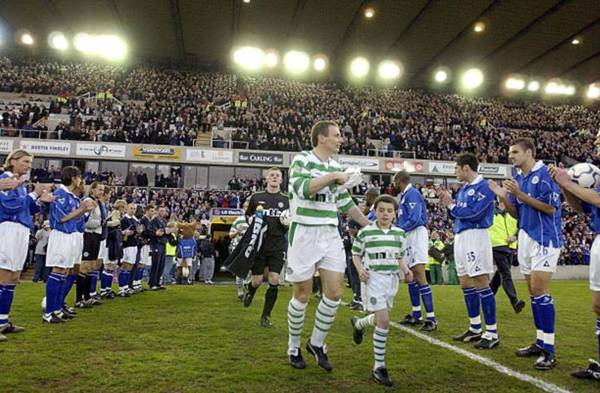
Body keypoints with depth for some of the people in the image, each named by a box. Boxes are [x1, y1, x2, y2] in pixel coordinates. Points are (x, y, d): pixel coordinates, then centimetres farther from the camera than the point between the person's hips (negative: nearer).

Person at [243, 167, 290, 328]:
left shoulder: (287, 200, 6)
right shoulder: (256, 197, 5)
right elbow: (247, 218, 15)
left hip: (278, 246, 0)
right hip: (259, 244, 0)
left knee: (274, 280, -5)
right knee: (257, 280, 3)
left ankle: (266, 315, 11)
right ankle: (250, 291, 41)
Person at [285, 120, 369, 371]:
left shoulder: (336, 167, 13)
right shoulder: (302, 160, -6)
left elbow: (346, 204, 20)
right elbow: (303, 188, -25)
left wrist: (369, 226, 19)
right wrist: (333, 177, -20)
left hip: (330, 235, 6)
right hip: (304, 234, -6)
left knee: (334, 293, 1)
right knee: (302, 295, 4)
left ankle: (317, 343, 22)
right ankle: (294, 347, 24)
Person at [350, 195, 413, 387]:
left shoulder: (400, 233, 6)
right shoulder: (365, 232, -7)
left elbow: (400, 256, 16)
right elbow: (356, 254, 2)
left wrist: (406, 270, -2)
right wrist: (360, 269, -15)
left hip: (392, 279, 6)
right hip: (373, 279, -6)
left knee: (380, 318, 18)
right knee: (384, 321, -13)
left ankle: (358, 324, 53)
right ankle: (379, 367, 0)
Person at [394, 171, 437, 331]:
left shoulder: (412, 193, -12)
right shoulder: (404, 195, 18)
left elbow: (414, 219, -20)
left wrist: (398, 230, -11)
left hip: (416, 234, -11)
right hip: (409, 236, 11)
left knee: (419, 275, -14)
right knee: (410, 275, 13)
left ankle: (431, 318, -12)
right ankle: (416, 315, 21)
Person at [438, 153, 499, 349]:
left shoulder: (483, 187, -10)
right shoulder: (463, 188, 17)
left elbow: (473, 213, -20)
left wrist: (451, 205, -10)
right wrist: (447, 202, 2)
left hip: (475, 236, -9)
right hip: (460, 236, 9)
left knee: (481, 284, -8)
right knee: (466, 284, 12)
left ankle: (492, 333, 0)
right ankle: (475, 329, 23)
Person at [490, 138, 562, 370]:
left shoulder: (545, 174, -11)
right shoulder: (518, 178, 12)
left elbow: (551, 208, -18)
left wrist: (521, 195, -21)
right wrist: (504, 197, -3)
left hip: (545, 239, -8)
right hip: (526, 238, 8)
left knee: (539, 290, -11)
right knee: (533, 291, 10)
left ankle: (549, 349, -3)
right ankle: (540, 342, 19)